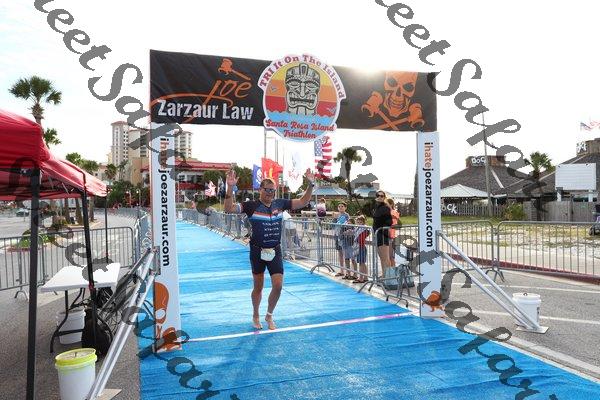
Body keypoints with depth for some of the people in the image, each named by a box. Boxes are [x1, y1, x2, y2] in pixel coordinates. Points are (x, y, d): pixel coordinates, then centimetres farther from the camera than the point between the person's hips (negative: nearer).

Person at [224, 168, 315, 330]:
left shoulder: (280, 204, 1)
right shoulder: (251, 206, -9)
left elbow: (303, 202, 6)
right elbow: (229, 209, -17)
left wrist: (311, 185, -6)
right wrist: (230, 188, -30)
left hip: (275, 251, 3)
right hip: (258, 251, -3)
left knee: (278, 286, 0)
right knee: (258, 287, 12)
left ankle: (269, 316, 26)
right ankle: (256, 316, 37)